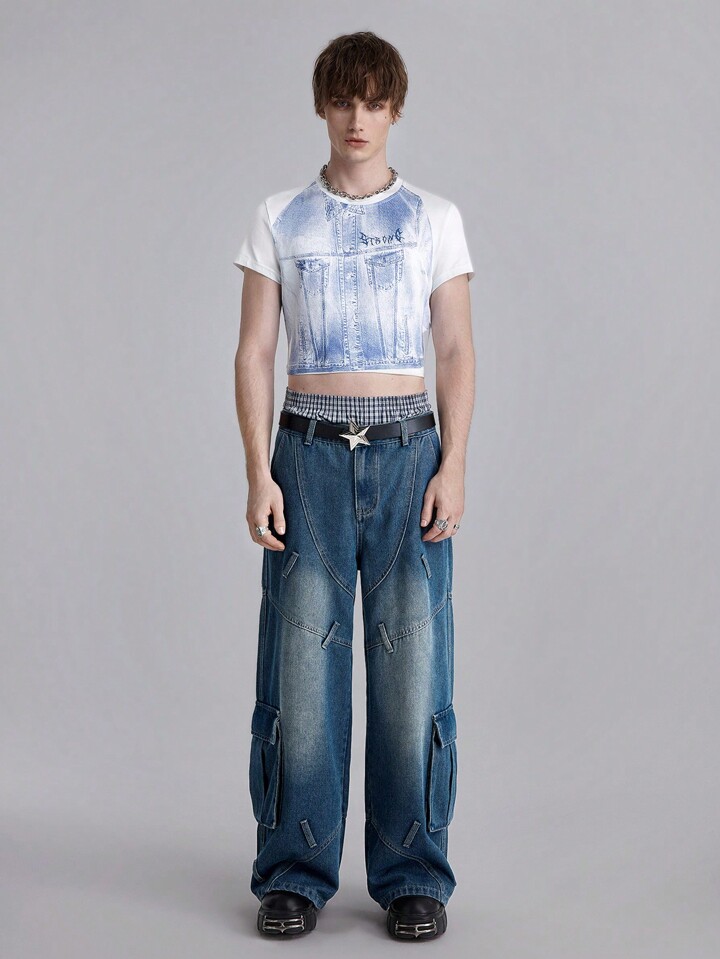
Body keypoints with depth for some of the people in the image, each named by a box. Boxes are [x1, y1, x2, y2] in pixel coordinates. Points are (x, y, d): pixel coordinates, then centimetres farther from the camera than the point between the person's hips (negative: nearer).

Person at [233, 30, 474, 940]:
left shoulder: (434, 218, 9)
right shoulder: (279, 219, 8)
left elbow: (456, 353, 6)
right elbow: (254, 354, 5)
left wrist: (452, 467, -4)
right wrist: (259, 473, -4)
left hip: (408, 451, 0)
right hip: (310, 449, 0)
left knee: (412, 662, 0)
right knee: (301, 660, 0)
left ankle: (413, 874, 13)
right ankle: (294, 873, 13)